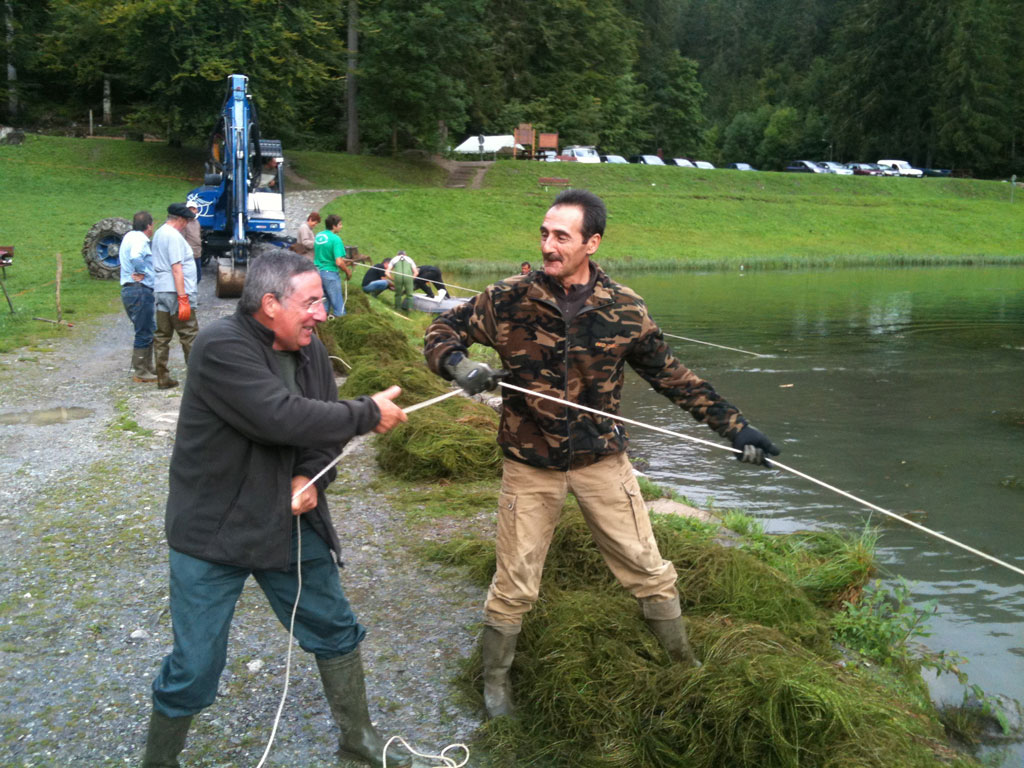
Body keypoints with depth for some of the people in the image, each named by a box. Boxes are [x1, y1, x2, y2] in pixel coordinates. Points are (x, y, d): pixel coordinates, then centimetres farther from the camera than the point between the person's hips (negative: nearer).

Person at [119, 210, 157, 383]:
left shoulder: (129, 236, 18)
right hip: (139, 290, -10)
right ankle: (140, 373, 1)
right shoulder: (139, 239, -14)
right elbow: (135, 258, -32)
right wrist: (142, 272, -17)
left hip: (129, 290, 10)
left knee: (148, 330, 19)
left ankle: (147, 367, 27)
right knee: (144, 333, -4)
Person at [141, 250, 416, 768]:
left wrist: (311, 476, -16)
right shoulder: (221, 348, -22)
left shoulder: (308, 348, 2)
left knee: (335, 630, 17)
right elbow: (284, 417, -32)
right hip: (215, 532, -7)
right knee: (195, 668, 1)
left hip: (290, 522, 7)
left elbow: (326, 426, 5)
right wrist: (370, 414, -22)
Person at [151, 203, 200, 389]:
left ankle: (162, 377, 13)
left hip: (161, 290, 9)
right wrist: (183, 298, -21)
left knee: (162, 336, 9)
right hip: (176, 292, -9)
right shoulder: (173, 236, -13)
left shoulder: (158, 234, 17)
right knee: (189, 335, -2)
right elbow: (177, 269, -19)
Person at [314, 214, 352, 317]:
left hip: (317, 272, 8)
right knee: (338, 304, 1)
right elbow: (339, 262, -21)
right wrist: (348, 271, -3)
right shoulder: (335, 239, -15)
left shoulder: (318, 236, 8)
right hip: (330, 273, -7)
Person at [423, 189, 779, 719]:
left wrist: (732, 425, 2)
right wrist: (458, 364, -24)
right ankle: (495, 680, 34)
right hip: (530, 465, -1)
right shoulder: (509, 299, -10)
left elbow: (671, 376, 4)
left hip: (601, 460, 1)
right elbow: (443, 331, 0)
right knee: (514, 586, 8)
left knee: (648, 571, 10)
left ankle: (686, 668, 34)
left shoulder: (623, 308, -7)